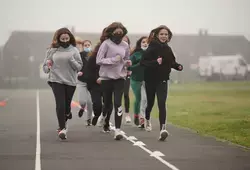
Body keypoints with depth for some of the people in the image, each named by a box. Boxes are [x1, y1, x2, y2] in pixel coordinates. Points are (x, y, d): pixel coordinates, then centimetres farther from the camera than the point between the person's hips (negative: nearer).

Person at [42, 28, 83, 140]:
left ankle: (63, 124, 37)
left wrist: (72, 60, -17)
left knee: (67, 104, 10)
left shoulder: (74, 50, 2)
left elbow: (79, 67, 1)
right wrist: (47, 68, -11)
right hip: (56, 80, -1)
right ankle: (62, 128, -7)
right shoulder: (53, 50, 2)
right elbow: (45, 64, 11)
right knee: (60, 104, -13)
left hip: (70, 81, 1)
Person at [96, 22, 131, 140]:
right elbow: (99, 60, -11)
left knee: (118, 103, -10)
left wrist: (127, 63, -5)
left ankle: (118, 130, -13)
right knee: (108, 103, 11)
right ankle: (106, 123, 37)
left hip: (120, 78, 1)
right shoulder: (106, 44, -7)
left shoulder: (125, 45, 4)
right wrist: (113, 59, -21)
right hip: (106, 77, -1)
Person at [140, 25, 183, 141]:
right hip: (150, 79, -2)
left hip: (162, 80, 2)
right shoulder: (152, 48, -12)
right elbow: (143, 62, -20)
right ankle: (147, 120, 46)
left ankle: (162, 129, -21)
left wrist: (178, 66, -1)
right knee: (150, 103, 15)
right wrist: (155, 62, -34)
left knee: (162, 104, -12)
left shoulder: (167, 49, 4)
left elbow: (171, 62, 19)